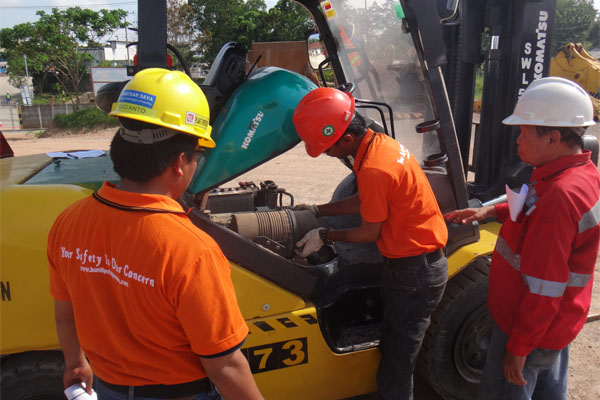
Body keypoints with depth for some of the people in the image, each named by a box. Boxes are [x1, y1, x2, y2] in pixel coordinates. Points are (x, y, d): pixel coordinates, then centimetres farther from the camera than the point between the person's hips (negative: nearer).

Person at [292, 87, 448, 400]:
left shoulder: (374, 170, -29)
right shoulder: (381, 142, 1)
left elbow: (369, 233, -16)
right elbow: (364, 202, 13)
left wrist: (325, 236, -2)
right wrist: (319, 210, 18)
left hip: (415, 272, -10)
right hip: (412, 262, 10)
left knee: (396, 362, 7)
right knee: (393, 341, 23)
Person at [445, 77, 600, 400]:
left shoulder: (560, 194, -32)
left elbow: (544, 290, -30)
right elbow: (535, 213, 19)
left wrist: (519, 349, -21)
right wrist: (491, 211, 6)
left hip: (533, 326, -9)